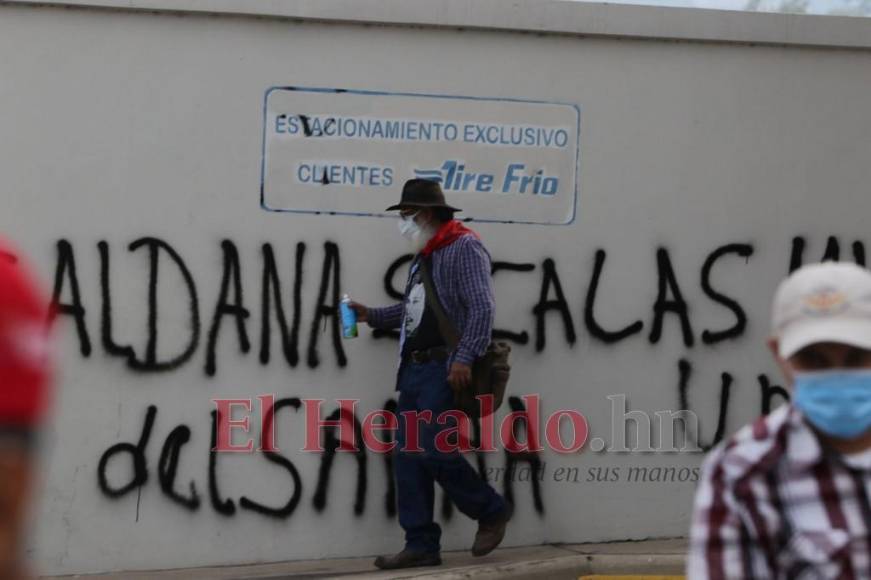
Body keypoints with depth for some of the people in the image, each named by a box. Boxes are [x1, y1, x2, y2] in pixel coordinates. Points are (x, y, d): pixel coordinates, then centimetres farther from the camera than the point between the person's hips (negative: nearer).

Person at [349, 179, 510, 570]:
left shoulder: (464, 249, -9)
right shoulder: (424, 256, 20)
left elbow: (481, 307, -18)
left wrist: (464, 359, -26)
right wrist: (372, 316, 14)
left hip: (445, 371, -9)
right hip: (414, 369, 9)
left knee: (435, 451, -12)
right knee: (408, 456, 3)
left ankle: (491, 512, 8)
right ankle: (421, 545, 6)